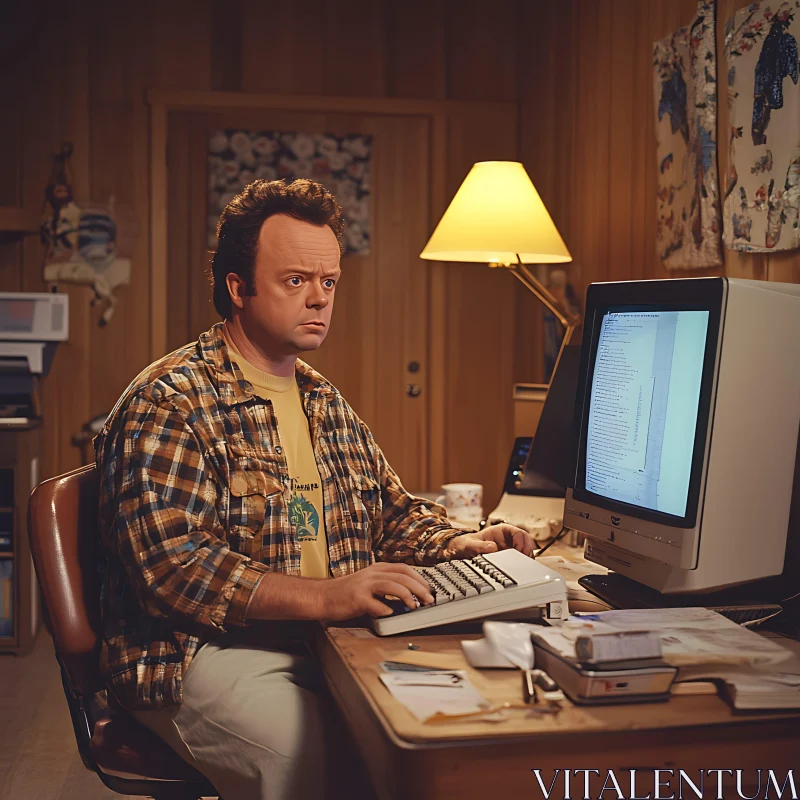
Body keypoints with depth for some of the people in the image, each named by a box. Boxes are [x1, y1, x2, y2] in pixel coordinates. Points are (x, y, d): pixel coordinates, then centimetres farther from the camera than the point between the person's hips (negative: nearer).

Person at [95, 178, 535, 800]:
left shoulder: (329, 406, 18)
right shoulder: (167, 406, -10)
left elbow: (394, 513, 26)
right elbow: (170, 565, -20)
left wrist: (460, 545, 5)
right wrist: (322, 597, -29)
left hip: (324, 646, 7)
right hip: (204, 652, -7)